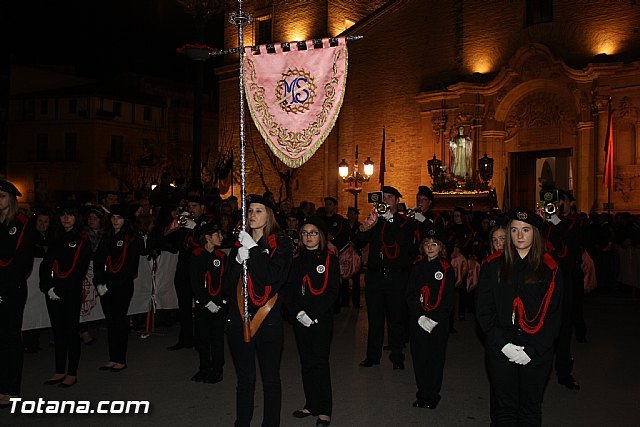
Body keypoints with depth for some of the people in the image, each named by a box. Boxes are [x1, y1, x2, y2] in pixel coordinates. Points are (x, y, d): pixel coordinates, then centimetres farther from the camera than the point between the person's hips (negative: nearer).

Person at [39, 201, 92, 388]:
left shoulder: (83, 240, -3)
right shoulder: (57, 239, 14)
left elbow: (79, 270, -10)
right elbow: (46, 265, 8)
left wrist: (60, 290, -14)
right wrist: (48, 287, -8)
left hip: (72, 293, -5)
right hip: (53, 293, 5)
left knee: (71, 331, 1)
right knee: (58, 331, 9)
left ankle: (72, 373, 8)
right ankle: (60, 371, 18)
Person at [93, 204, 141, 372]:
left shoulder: (132, 239, -5)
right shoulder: (107, 238, 13)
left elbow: (129, 268, -12)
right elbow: (98, 261, 8)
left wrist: (109, 286, -13)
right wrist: (99, 283, -6)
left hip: (123, 286, -5)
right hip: (106, 287, 5)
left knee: (119, 321, -2)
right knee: (110, 321, 8)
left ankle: (121, 360, 8)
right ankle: (113, 359, 16)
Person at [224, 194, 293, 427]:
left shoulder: (281, 244, -2)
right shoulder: (240, 243, 11)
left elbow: (273, 276, -17)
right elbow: (229, 283, 6)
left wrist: (253, 249, -16)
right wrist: (239, 260, -10)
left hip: (268, 318, -3)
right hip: (239, 318, 3)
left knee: (270, 379, 6)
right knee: (245, 379, 12)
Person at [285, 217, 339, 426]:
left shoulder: (330, 259, -3)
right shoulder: (297, 261, 9)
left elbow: (332, 292, -9)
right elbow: (290, 291, 6)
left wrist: (313, 314, -16)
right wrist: (298, 312, -11)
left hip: (321, 319, -4)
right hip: (301, 320, 5)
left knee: (320, 362, -3)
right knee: (306, 362, 11)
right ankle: (311, 405, 23)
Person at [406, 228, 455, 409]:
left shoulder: (447, 270, -2)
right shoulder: (417, 267, 5)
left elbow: (449, 299, -5)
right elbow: (410, 294, 2)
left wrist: (434, 319, -13)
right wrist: (420, 317, -10)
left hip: (439, 322, -2)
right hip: (418, 321, 2)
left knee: (436, 358, 4)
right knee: (419, 357, 5)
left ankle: (433, 396, 18)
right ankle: (422, 395, 18)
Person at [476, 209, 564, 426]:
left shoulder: (550, 269, 0)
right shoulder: (494, 265, 1)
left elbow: (554, 315, -2)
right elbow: (483, 310, 0)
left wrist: (533, 350, -10)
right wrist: (502, 343, -10)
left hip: (537, 353, 0)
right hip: (500, 350, 0)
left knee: (531, 409, 13)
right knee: (503, 408, 7)